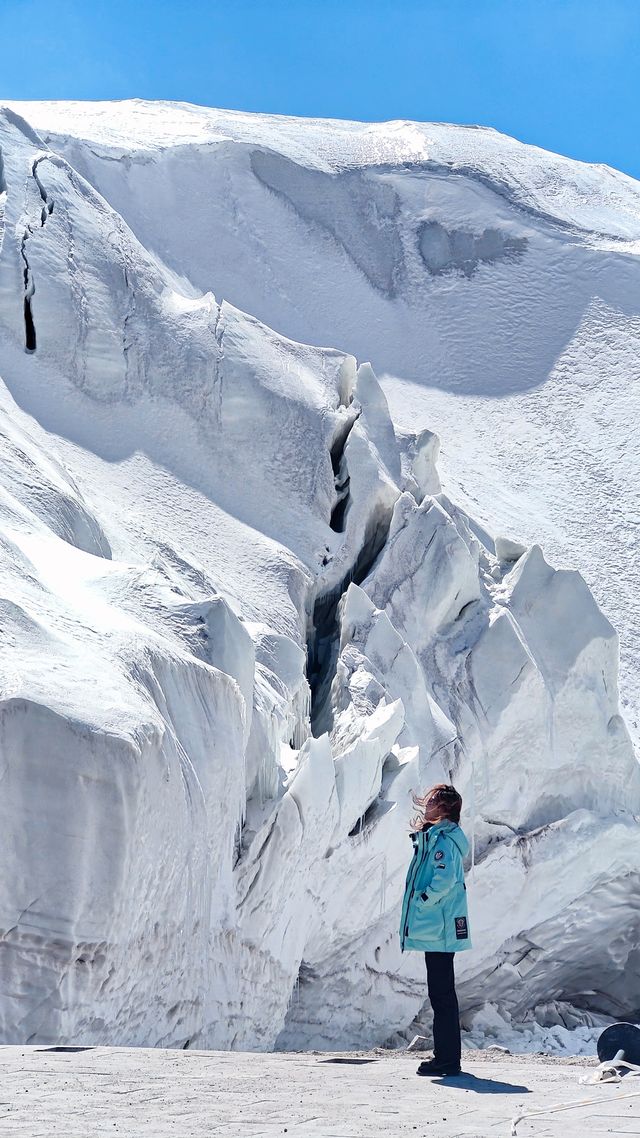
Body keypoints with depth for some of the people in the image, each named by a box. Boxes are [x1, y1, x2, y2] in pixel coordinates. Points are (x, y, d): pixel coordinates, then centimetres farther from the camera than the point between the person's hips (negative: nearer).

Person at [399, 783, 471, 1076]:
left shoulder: (443, 838, -14)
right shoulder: (436, 835, 17)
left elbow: (445, 878, -27)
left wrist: (424, 901, -17)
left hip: (438, 929, -10)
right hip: (437, 929, 10)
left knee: (441, 994, -6)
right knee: (441, 993, 14)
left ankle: (447, 1059, -2)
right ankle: (446, 1057, 20)